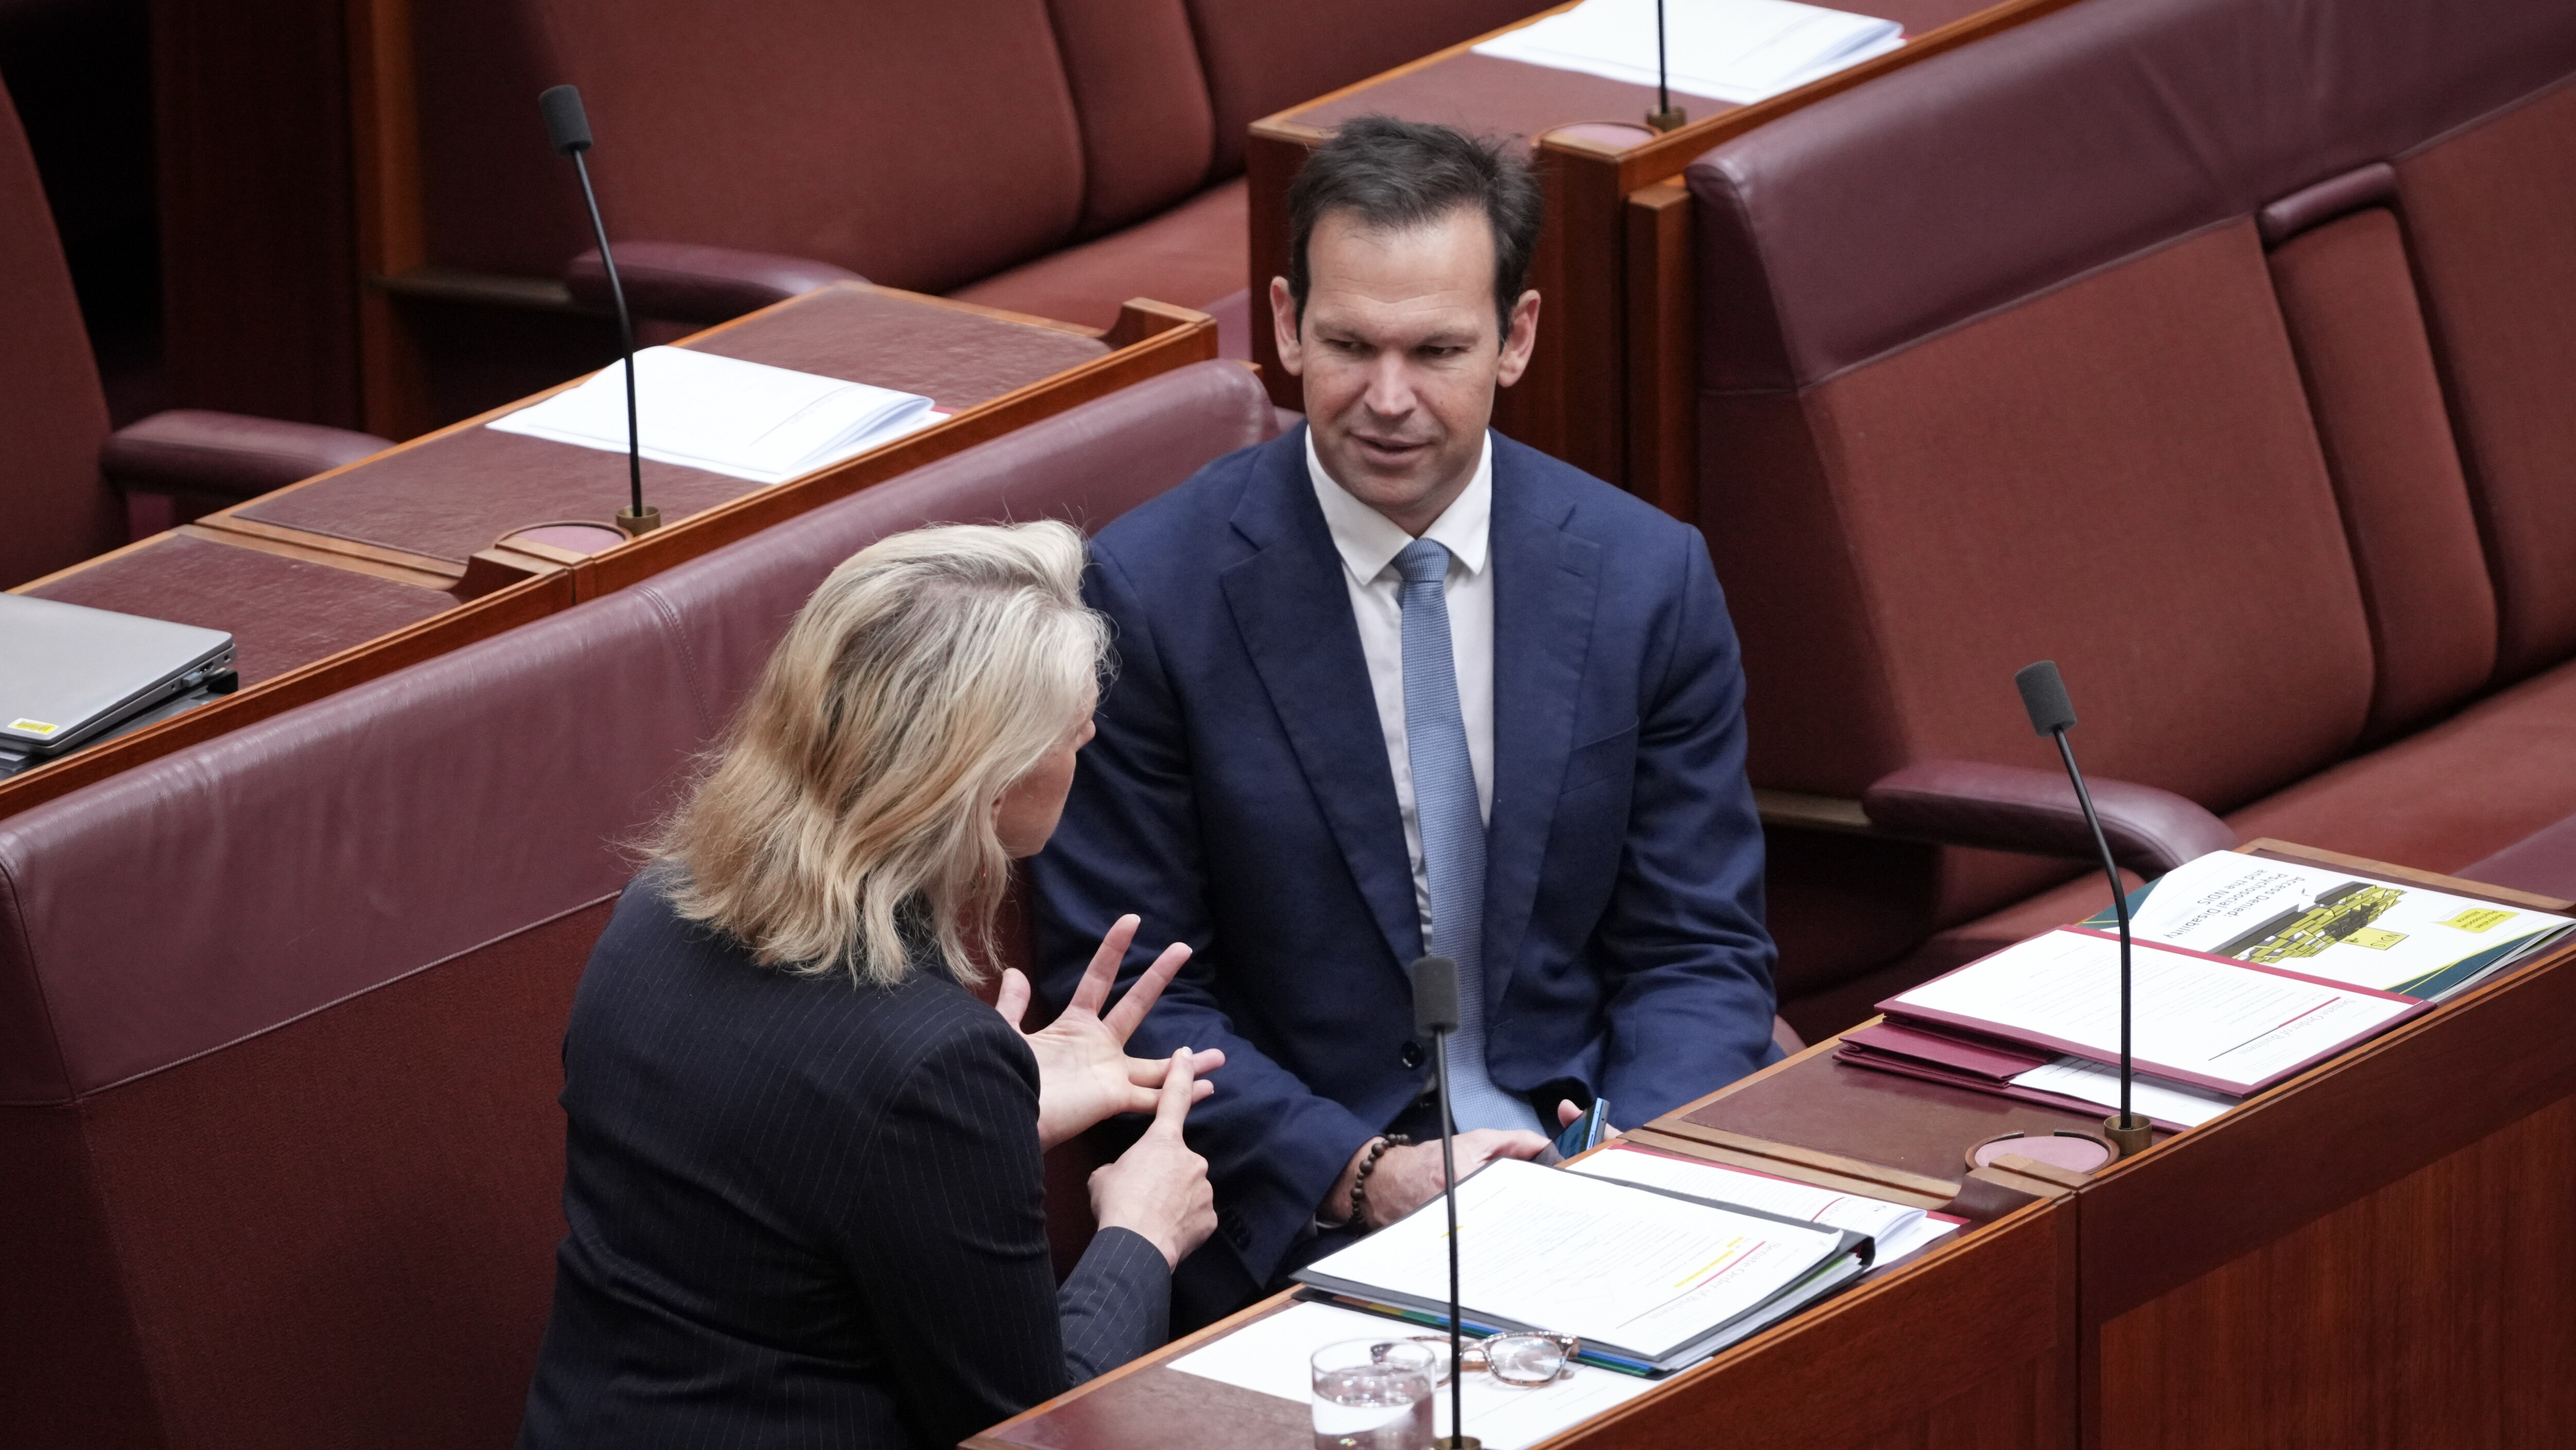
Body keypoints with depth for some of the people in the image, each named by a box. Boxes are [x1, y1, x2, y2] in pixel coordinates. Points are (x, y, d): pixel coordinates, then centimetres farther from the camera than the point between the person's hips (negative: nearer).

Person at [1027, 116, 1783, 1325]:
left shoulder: (1648, 577, 3)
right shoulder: (1148, 592, -5)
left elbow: (1702, 953, 7)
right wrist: (1358, 1172, -17)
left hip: (1590, 1143, 4)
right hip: (1297, 1209, -3)